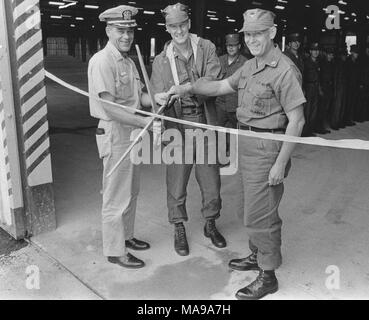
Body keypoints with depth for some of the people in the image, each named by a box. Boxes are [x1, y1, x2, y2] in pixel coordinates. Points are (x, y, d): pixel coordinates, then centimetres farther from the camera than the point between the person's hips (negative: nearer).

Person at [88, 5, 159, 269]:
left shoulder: (128, 61, 15)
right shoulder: (102, 61, -15)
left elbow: (139, 97, 12)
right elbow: (110, 107, -22)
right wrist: (144, 122, -25)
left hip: (133, 133, 9)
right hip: (115, 134, -9)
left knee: (131, 192, 19)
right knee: (117, 196, 1)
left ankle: (126, 236, 36)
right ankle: (115, 250, 16)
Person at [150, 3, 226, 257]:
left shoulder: (206, 48, 2)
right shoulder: (161, 60, 3)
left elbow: (214, 81, -11)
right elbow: (158, 97, 0)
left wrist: (189, 88, -27)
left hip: (205, 123, 1)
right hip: (177, 126, 0)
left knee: (211, 179, 10)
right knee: (176, 182, 6)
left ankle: (211, 224, 34)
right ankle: (179, 229, 27)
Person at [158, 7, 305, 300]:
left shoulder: (285, 70, -17)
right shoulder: (250, 66, 10)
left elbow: (296, 120, -18)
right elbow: (220, 86, 16)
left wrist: (280, 163, -19)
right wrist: (189, 87, 0)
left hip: (267, 148, -8)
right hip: (248, 144, 8)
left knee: (260, 213, -1)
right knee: (256, 207, 20)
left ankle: (268, 277, 16)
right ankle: (257, 256, 39)